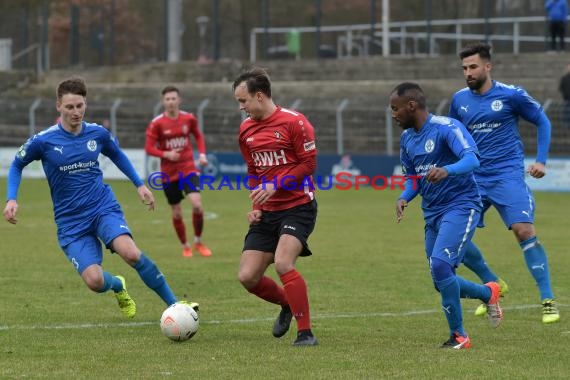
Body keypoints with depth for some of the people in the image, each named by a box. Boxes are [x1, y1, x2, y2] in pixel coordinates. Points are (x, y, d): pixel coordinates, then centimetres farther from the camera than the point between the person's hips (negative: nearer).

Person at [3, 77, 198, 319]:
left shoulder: (97, 134, -1)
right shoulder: (43, 141, -9)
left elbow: (117, 156, 22)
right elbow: (17, 166, 9)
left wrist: (140, 185, 18)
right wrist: (11, 199, -5)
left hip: (104, 208, 1)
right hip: (71, 222, -1)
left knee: (131, 253, -29)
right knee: (94, 280, -19)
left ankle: (174, 304, -16)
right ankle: (118, 285, 20)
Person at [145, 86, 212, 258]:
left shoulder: (189, 119, 0)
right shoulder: (157, 123, -8)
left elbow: (198, 136, 17)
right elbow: (149, 148, -6)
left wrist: (202, 154, 2)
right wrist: (165, 154, -23)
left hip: (188, 168, 0)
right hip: (169, 172, 0)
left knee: (197, 205, -18)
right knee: (177, 213, 5)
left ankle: (198, 242, 4)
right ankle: (185, 246, 26)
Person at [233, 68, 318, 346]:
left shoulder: (293, 122, -11)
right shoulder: (246, 129, 11)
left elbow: (309, 164, -12)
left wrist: (275, 185, -19)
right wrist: (255, 206, 8)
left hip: (298, 206, -7)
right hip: (267, 212, 7)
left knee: (283, 263, -26)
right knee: (247, 276, -1)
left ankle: (305, 333, -15)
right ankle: (287, 305, 29)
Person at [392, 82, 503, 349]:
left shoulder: (446, 127, -15)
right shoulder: (407, 138, 10)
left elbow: (472, 159, -28)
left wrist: (447, 171, -48)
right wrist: (404, 198, -3)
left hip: (461, 206, -8)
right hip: (432, 214, 8)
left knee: (440, 265, -24)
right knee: (443, 283, 6)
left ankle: (458, 335, -11)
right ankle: (488, 293, 35)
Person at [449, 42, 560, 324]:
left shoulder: (511, 95, -6)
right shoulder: (459, 100, 6)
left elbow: (542, 122, 5)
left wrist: (541, 161, -3)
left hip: (508, 176, -5)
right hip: (473, 178, 5)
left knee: (524, 230, -19)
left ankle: (548, 300, -12)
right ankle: (493, 285, 21)